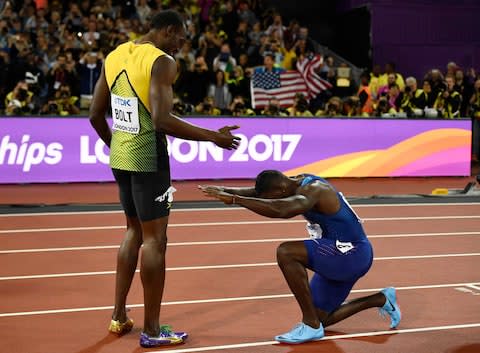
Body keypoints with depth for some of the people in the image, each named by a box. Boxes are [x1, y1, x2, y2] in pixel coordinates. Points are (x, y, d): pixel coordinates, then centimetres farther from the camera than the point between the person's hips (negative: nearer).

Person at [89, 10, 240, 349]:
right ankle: (152, 330, 8)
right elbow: (162, 120, -25)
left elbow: (96, 115, 13)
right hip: (148, 158, -8)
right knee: (154, 239, 1)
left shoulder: (114, 56, 9)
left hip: (120, 157, 8)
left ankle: (119, 316, 26)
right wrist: (213, 136, -18)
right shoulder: (162, 62, -14)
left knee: (135, 231, 21)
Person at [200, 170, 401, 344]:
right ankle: (381, 299, 27)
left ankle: (311, 326, -19)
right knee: (320, 318, 13)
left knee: (286, 253, -28)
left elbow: (280, 210, -45)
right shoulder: (299, 183, 4)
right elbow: (257, 192, 7)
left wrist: (234, 199, -43)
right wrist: (226, 190, -10)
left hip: (352, 253, -10)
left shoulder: (313, 190, -25)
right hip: (340, 255, 10)